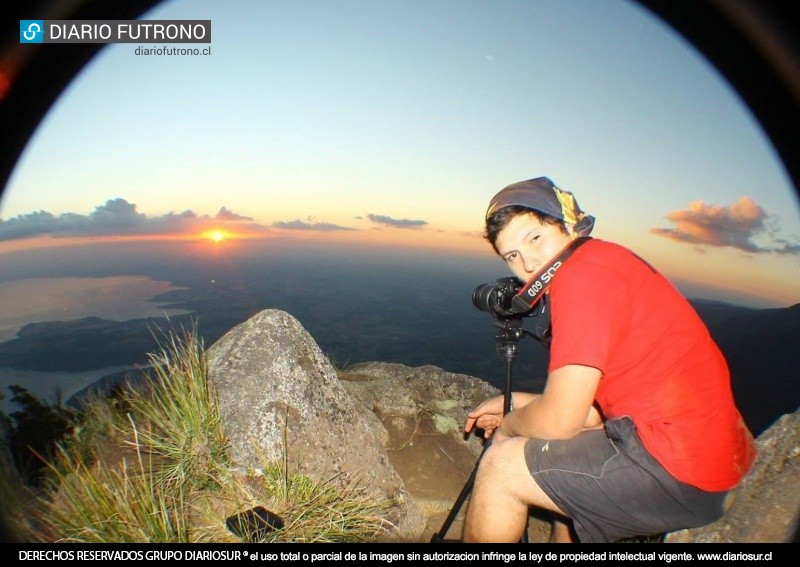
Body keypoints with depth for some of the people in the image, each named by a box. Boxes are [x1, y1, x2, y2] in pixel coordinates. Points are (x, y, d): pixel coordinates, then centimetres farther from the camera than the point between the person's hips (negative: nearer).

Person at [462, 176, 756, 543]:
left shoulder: (581, 272, -17)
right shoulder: (610, 261, 13)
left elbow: (559, 421, -18)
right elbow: (600, 406, 18)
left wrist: (507, 426, 2)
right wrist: (519, 403, 18)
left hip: (679, 473, -10)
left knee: (502, 463, -4)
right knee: (568, 469, 30)